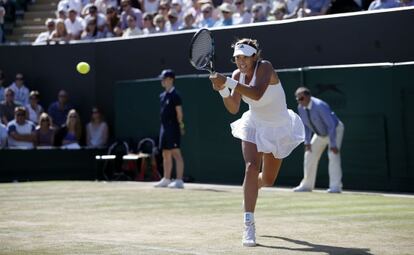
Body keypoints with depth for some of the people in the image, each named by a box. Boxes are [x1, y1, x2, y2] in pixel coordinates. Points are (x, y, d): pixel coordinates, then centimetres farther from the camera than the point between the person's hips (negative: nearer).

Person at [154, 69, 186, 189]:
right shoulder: (163, 95, 15)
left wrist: (180, 125, -15)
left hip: (173, 128, -9)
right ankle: (166, 179, 21)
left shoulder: (175, 95, -11)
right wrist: (164, 125, 14)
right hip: (164, 127, 9)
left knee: (176, 153, -10)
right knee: (166, 154, 14)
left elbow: (179, 112, -13)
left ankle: (179, 180, -11)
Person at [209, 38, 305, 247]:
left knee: (268, 180, 10)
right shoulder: (238, 75, -10)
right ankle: (248, 224, -23)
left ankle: (250, 191, 49)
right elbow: (233, 108, -11)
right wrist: (223, 90, -30)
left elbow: (257, 94, -44)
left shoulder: (265, 67, -26)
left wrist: (228, 82, -51)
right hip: (254, 126, 2)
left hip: (278, 128, -2)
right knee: (251, 168, -22)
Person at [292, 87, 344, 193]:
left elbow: (332, 125, -36)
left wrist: (333, 144, -37)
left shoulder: (319, 106, -36)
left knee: (333, 154, -23)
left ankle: (335, 186, -23)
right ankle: (307, 185, 17)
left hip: (335, 130, -7)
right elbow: (306, 125, 3)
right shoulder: (301, 107, -14)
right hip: (320, 133, 7)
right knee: (309, 155, 5)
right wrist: (307, 142, -4)